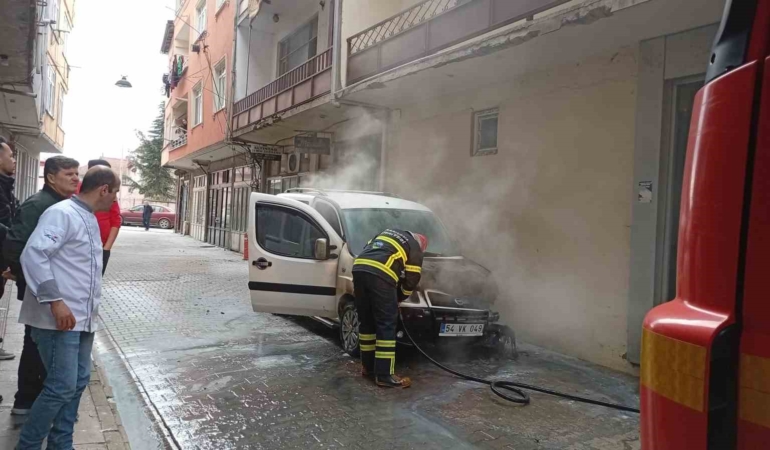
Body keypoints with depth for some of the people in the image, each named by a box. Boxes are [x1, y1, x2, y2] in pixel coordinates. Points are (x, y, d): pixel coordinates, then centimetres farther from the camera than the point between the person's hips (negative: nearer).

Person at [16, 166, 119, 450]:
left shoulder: (90, 219, 15)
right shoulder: (62, 213, -13)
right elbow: (33, 254, -24)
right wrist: (55, 300, -28)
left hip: (83, 318, 9)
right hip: (60, 318, -9)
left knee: (78, 383, 13)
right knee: (62, 387, -5)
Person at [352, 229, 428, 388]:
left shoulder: (389, 232, 34)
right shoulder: (415, 248, 17)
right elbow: (411, 280, 14)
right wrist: (398, 298, 32)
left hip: (359, 268, 6)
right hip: (380, 275, -6)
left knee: (366, 322, 16)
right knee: (386, 324, 0)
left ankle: (368, 367, 25)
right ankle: (384, 375, 1)